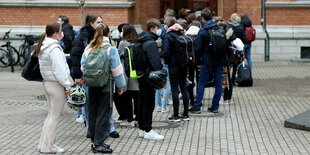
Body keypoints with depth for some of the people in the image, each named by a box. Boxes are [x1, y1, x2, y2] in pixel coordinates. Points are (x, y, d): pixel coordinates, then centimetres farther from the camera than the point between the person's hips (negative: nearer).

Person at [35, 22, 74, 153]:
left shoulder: (43, 47, 10)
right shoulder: (54, 49, -20)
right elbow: (59, 70, -22)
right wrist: (67, 85, -15)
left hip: (47, 82, 10)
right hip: (56, 85, -9)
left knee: (51, 114, 18)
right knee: (54, 116, -1)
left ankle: (44, 144, 21)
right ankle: (48, 147, 4)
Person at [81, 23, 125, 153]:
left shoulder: (88, 49, 3)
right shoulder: (111, 49, -9)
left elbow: (83, 67, 7)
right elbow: (116, 70, -7)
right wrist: (120, 86, 1)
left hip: (92, 85, 5)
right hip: (106, 86, -4)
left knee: (93, 113, 13)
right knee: (103, 114, 1)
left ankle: (95, 141, 20)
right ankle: (98, 144, 1)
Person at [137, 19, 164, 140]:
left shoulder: (142, 42, 15)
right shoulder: (150, 43, -16)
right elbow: (155, 62, -22)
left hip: (142, 76, 10)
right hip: (149, 78, -10)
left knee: (143, 103, 14)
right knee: (149, 104, -5)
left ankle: (142, 129, 21)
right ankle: (148, 131, -2)